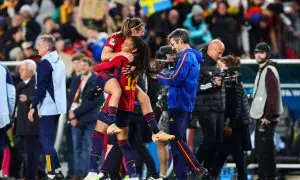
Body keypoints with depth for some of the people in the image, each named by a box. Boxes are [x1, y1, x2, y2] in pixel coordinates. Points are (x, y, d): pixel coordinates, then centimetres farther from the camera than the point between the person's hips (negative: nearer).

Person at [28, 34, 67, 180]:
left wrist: (33, 107, -15)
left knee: (46, 141, -6)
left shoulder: (45, 63, -13)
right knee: (48, 140, 16)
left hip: (47, 108, -9)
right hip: (57, 107, 9)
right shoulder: (60, 63, 15)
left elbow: (41, 87, -18)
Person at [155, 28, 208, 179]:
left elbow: (175, 79, -19)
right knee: (179, 140, 10)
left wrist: (158, 76, -5)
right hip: (186, 105, 10)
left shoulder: (186, 56, -12)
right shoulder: (193, 57, 18)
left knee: (177, 140, -11)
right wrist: (164, 75, 11)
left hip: (179, 105, -10)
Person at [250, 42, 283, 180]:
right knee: (263, 148, 13)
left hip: (266, 118, -10)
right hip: (261, 116, 10)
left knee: (264, 149, -11)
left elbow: (273, 95, -19)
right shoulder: (262, 70, 18)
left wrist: (268, 116, -22)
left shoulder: (269, 70, -12)